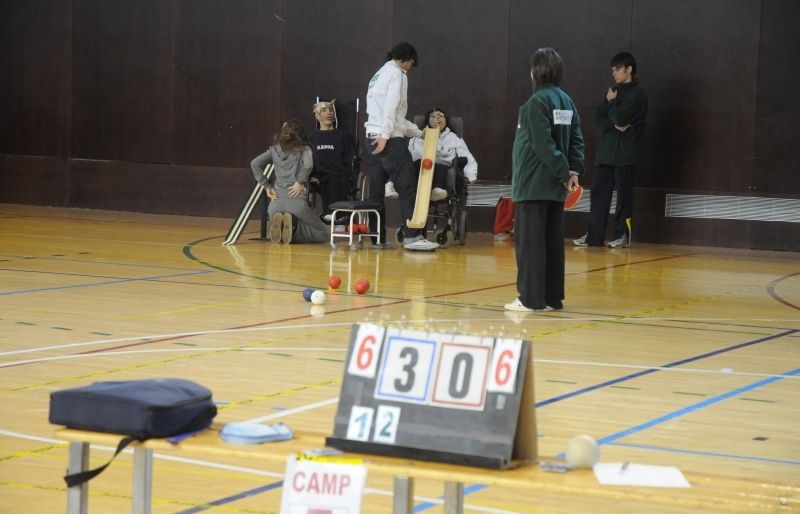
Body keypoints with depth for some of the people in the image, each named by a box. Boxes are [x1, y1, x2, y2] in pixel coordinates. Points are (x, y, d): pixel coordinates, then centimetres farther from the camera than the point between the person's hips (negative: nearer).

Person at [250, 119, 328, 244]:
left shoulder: (275, 149, 14)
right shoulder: (304, 149, 6)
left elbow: (255, 163, 4)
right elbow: (308, 164, -16)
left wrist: (267, 186, 8)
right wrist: (300, 182, -2)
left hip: (276, 201, 3)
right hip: (297, 201, -3)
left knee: (279, 238, 26)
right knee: (322, 234, 10)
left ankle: (279, 224, -11)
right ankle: (294, 225, -18)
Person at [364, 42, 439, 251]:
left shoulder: (379, 74, 23)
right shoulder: (396, 73, -4)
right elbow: (391, 107, -17)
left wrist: (419, 132, 32)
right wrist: (385, 136, -22)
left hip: (373, 138, 9)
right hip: (391, 139, -9)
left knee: (376, 190, 7)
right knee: (408, 188, -7)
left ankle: (377, 237, 8)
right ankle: (412, 236, -12)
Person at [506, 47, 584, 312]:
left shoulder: (538, 102, -14)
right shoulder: (566, 101, 10)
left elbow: (543, 145, -19)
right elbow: (577, 139, 8)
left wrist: (564, 172, -13)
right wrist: (574, 170, 2)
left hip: (533, 183, -8)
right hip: (555, 185, 8)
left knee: (529, 241, -3)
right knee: (553, 241, 10)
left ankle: (531, 298, -3)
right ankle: (552, 297, 14)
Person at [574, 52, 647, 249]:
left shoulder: (636, 94, -7)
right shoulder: (614, 90, 15)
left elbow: (620, 118, -18)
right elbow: (599, 117, 8)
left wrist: (611, 102, -1)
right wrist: (614, 125, -11)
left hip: (625, 153, -7)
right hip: (606, 151, 7)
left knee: (624, 195, -1)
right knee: (598, 192, 5)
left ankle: (622, 235, 6)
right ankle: (594, 236, 8)